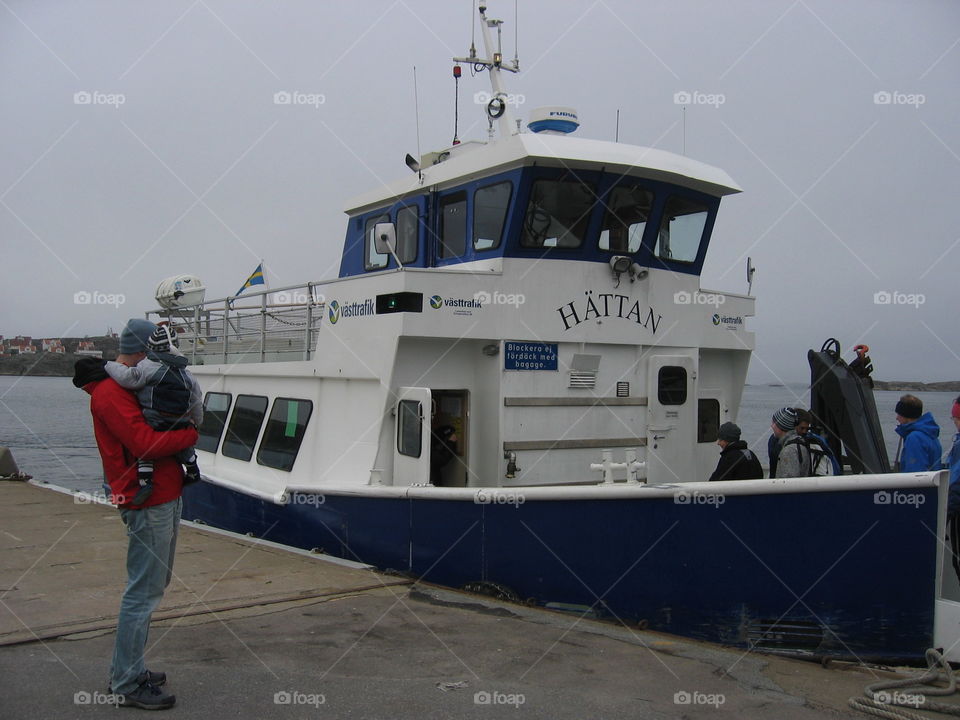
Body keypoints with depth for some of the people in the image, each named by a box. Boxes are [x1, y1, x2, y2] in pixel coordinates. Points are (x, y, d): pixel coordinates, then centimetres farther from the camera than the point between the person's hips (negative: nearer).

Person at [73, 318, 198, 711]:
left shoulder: (129, 385, 17)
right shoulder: (110, 393, -15)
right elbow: (145, 442, -26)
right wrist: (190, 433, -12)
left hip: (165, 498, 11)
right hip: (148, 503, -11)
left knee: (152, 586, 17)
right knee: (143, 592, -5)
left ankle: (128, 672, 28)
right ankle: (127, 685, 4)